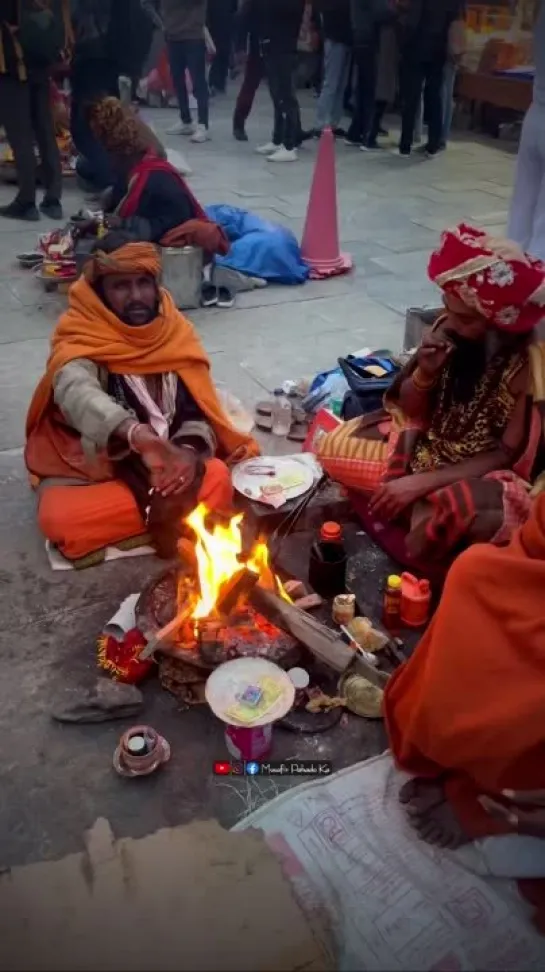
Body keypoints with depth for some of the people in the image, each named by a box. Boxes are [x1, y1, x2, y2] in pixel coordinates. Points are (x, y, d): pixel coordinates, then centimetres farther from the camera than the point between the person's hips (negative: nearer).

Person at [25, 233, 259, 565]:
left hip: (162, 469, 2)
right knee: (58, 518, -33)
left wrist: (191, 452, -28)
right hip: (87, 472, -1)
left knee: (216, 477, -28)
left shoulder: (176, 333, -1)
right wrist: (135, 433, -59)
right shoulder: (80, 340, -15)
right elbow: (75, 392, -39)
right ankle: (165, 505, -20)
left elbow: (199, 412, -3)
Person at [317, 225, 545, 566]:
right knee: (334, 446, -6)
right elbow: (410, 408, 2)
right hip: (426, 446, 6)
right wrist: (424, 374, -22)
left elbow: (506, 455, -18)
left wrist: (421, 482, -24)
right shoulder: (449, 331, -10)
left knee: (455, 515, -39)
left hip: (482, 474, -6)